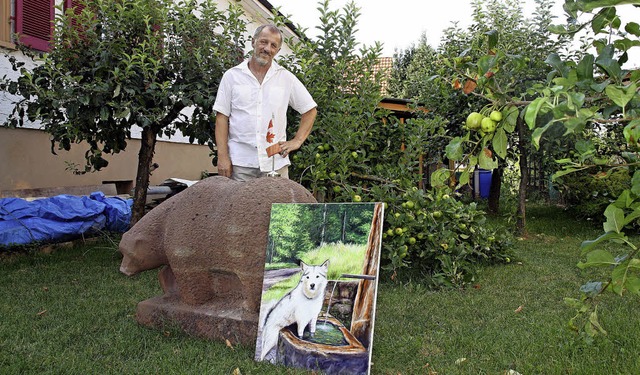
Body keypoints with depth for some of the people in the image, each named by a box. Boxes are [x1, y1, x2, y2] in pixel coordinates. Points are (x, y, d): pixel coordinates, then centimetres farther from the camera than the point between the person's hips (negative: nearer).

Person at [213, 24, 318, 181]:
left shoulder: (287, 78, 9)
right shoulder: (232, 76, 7)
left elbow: (310, 110, 15)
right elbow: (222, 117, 4)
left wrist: (297, 141, 4)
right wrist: (222, 156, -4)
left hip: (275, 162, 1)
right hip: (239, 162, 0)